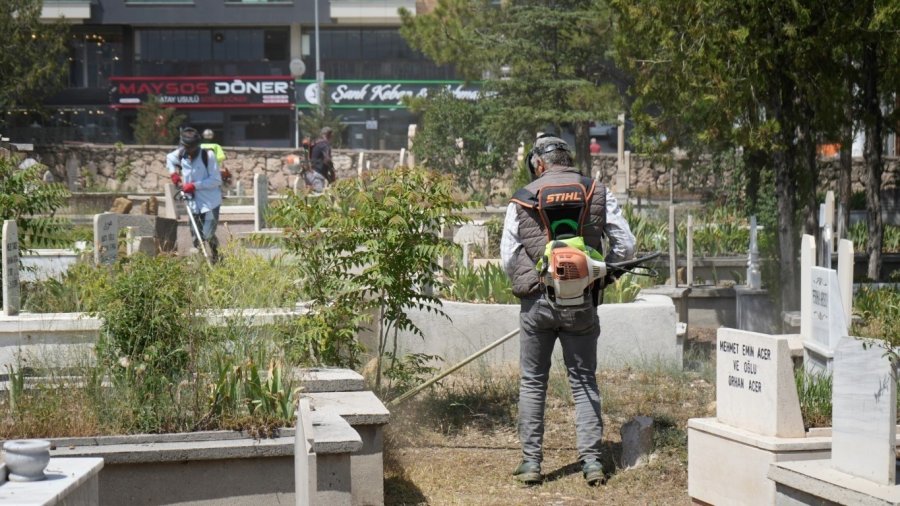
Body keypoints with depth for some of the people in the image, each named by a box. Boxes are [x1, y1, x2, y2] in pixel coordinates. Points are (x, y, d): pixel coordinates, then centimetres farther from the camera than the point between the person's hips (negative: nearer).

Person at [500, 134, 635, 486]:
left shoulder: (522, 198, 3)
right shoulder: (598, 193, 4)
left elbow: (508, 258, 2)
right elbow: (626, 246, 3)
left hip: (536, 302, 0)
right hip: (582, 303, 0)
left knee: (532, 382, 11)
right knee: (584, 381, 9)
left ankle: (531, 461, 11)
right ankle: (592, 461, 5)